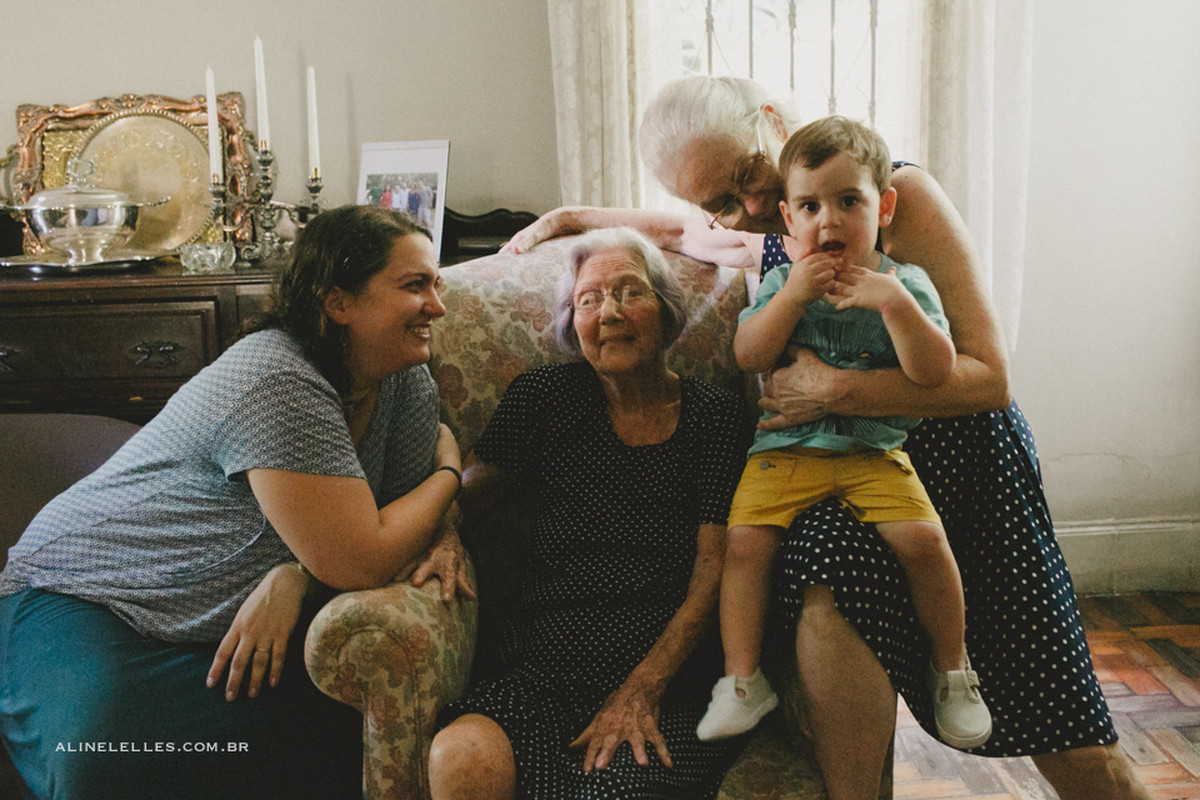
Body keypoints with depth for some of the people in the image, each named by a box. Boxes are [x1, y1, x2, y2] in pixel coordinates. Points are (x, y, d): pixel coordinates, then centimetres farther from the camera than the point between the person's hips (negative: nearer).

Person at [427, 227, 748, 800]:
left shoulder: (715, 415, 6)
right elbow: (467, 488, 11)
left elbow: (714, 573, 0)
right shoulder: (545, 395, 9)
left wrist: (642, 689, -9)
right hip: (543, 674, 2)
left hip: (669, 676, -1)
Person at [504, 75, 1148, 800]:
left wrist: (834, 389, -24)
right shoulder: (762, 242, 4)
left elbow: (989, 376, -18)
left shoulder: (904, 195, -12)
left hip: (966, 460, -3)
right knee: (826, 601, -33)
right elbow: (679, 232, 31)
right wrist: (569, 217, 25)